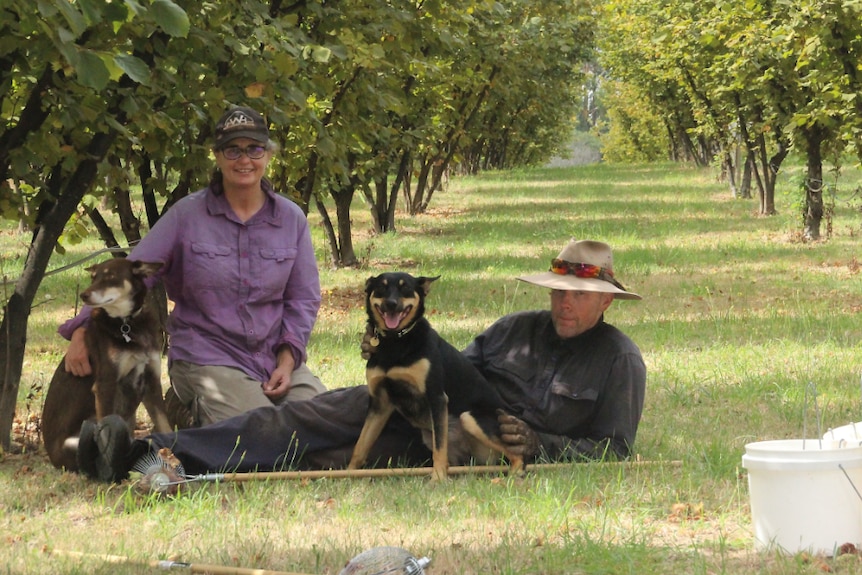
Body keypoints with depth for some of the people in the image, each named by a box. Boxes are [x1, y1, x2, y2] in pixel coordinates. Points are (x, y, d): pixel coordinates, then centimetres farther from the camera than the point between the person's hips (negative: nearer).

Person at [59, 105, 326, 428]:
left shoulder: (291, 219, 7)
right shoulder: (187, 215, -1)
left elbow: (303, 298, 10)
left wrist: (287, 360, -5)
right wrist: (82, 331, -14)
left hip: (276, 358, 5)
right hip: (206, 359, -4)